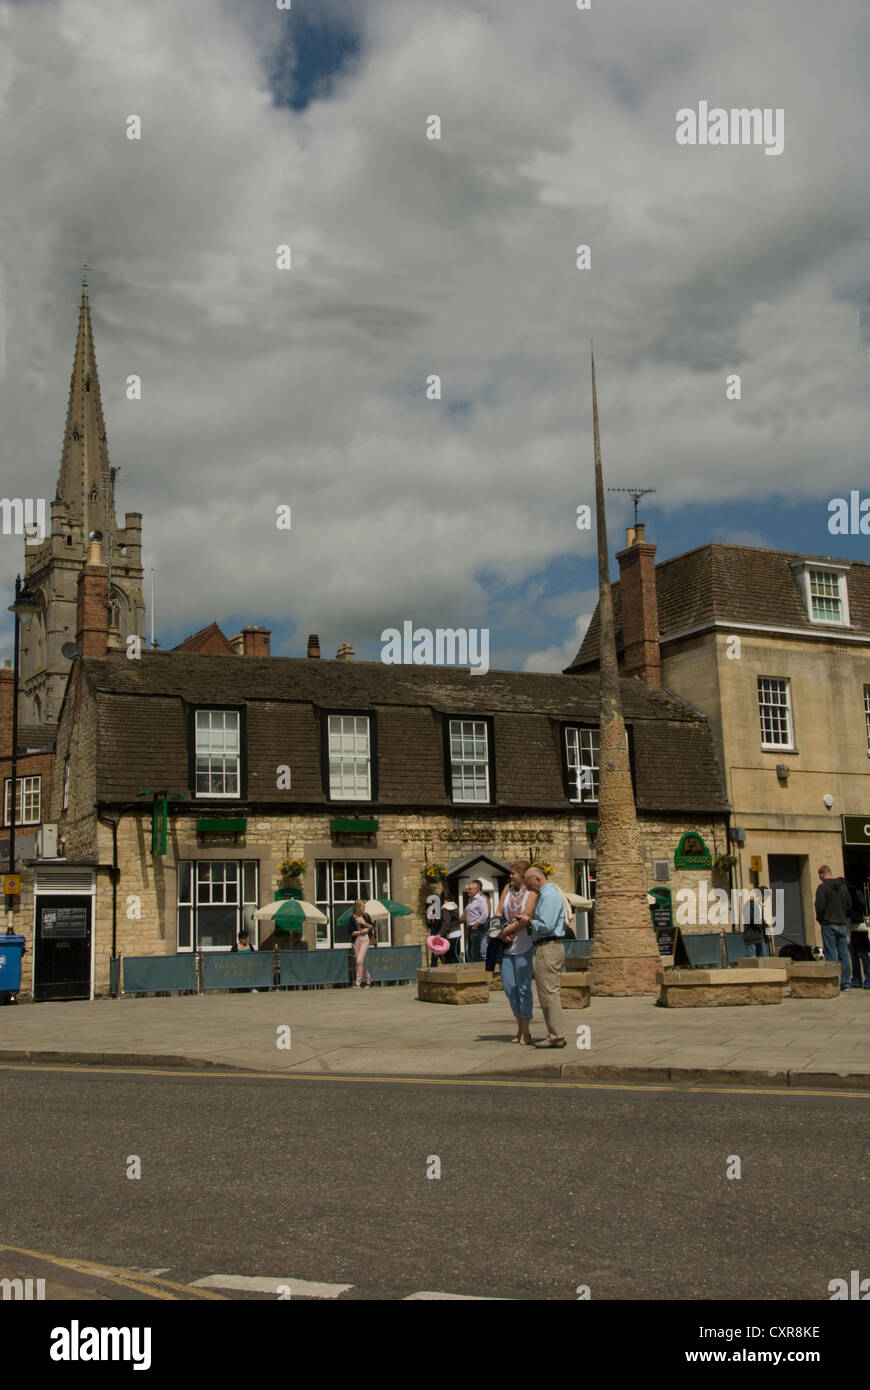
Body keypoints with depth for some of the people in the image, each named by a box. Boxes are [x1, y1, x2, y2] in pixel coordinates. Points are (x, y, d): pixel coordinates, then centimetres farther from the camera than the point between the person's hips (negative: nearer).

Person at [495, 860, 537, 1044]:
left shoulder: (532, 893, -8)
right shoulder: (508, 888, 9)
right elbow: (499, 912, 8)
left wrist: (505, 931, -15)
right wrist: (501, 931, -9)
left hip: (523, 945, -6)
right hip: (506, 946, 6)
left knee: (523, 987, -2)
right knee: (509, 986, 7)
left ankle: (526, 1031, 7)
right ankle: (520, 1028, 21)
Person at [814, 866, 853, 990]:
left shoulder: (822, 887, -9)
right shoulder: (843, 886, 8)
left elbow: (820, 907, -13)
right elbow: (850, 906, 10)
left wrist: (820, 919, 4)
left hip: (829, 925, -5)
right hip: (842, 924, 5)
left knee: (831, 955, -3)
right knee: (843, 954, 8)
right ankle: (845, 983, 9)